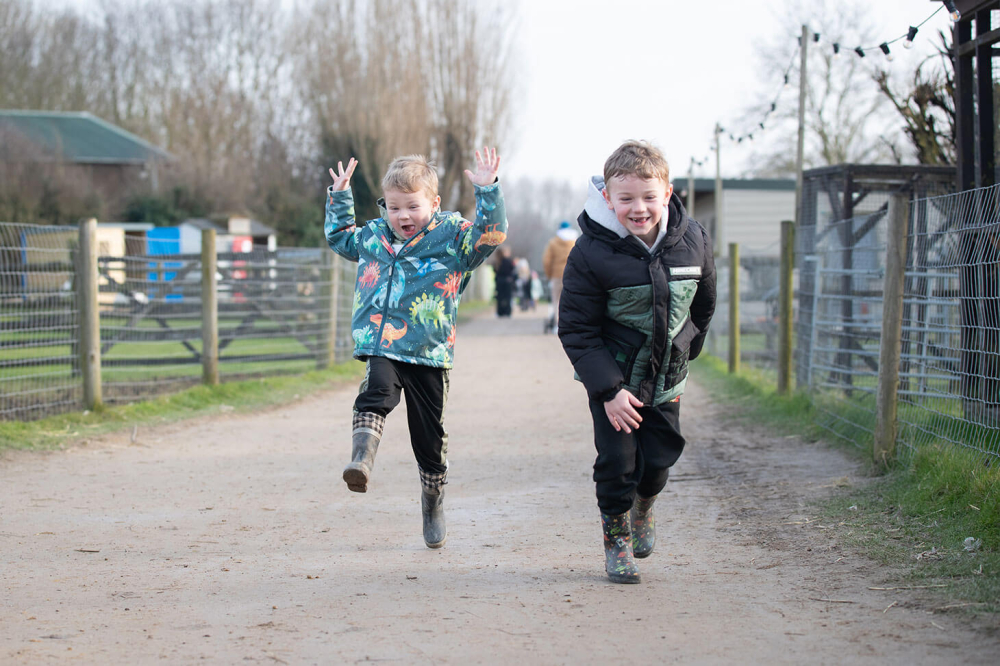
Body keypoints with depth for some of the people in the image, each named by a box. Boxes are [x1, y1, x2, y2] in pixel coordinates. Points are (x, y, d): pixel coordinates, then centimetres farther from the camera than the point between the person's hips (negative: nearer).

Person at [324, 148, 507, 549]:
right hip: (382, 349, 2)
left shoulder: (452, 237, 0)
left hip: (429, 354, -2)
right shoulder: (373, 237, 12)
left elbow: (490, 233, -15)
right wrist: (339, 197, 26)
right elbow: (339, 237, 32)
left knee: (430, 437, 8)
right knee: (376, 394, -33)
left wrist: (487, 191, -23)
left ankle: (433, 507, 26)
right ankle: (361, 459, -48)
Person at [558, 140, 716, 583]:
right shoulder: (592, 253, -21)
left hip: (665, 378, 3)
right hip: (613, 378, -3)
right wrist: (609, 389, -20)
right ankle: (617, 539, 19)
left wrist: (685, 350, 12)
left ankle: (643, 507, 40)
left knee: (659, 459, 6)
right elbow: (576, 330, -15)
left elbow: (703, 305, 9)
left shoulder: (692, 241, -11)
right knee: (618, 460, -5)